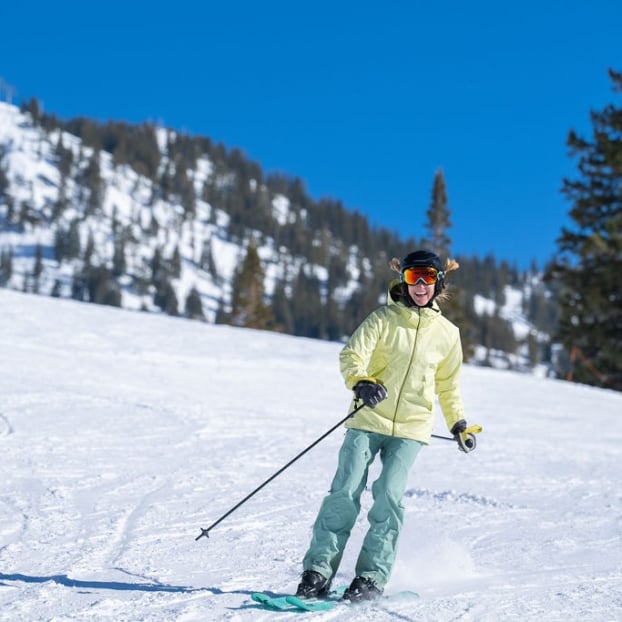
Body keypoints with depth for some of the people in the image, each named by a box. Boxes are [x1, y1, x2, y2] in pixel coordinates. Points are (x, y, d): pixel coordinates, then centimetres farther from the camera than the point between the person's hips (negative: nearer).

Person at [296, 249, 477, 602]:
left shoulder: (447, 334, 8)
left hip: (411, 428, 1)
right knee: (345, 491, -10)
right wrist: (361, 382, -32)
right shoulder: (384, 319, -1)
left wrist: (459, 424, 20)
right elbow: (352, 355, -12)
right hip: (369, 419, -1)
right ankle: (319, 569, -3)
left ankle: (373, 576, -4)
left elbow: (448, 385, 21)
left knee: (389, 495, -14)